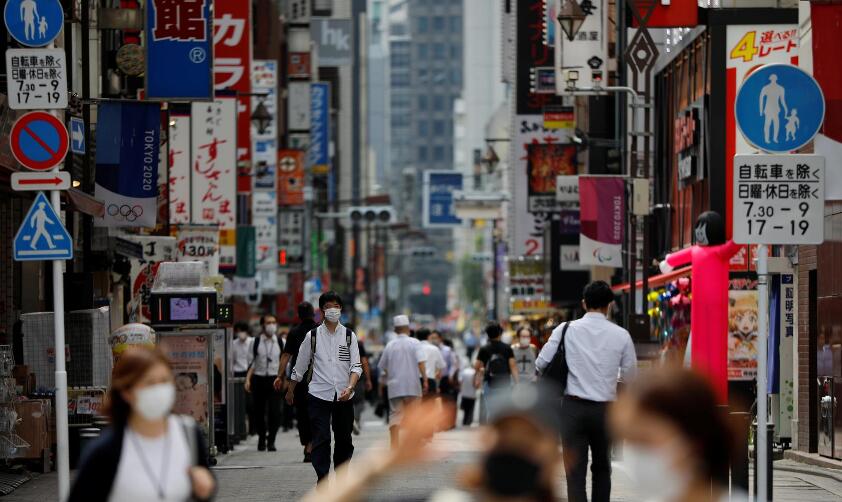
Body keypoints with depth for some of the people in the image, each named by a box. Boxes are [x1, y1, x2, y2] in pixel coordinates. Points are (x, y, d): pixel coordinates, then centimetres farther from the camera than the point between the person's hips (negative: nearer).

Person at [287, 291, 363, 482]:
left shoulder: (349, 336, 5)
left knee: (344, 440, 10)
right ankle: (322, 481, -14)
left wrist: (349, 388, -18)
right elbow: (299, 367, 13)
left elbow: (356, 366, -2)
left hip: (343, 397, 2)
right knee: (321, 440, -11)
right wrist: (290, 391, 18)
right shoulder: (312, 336, 4)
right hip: (319, 395, -2)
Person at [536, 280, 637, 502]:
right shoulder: (621, 335, -1)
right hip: (605, 409, 1)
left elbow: (541, 364, -2)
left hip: (573, 408, -1)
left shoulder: (566, 330, -4)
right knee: (602, 469, 19)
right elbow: (631, 374, 4)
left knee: (575, 471, -3)